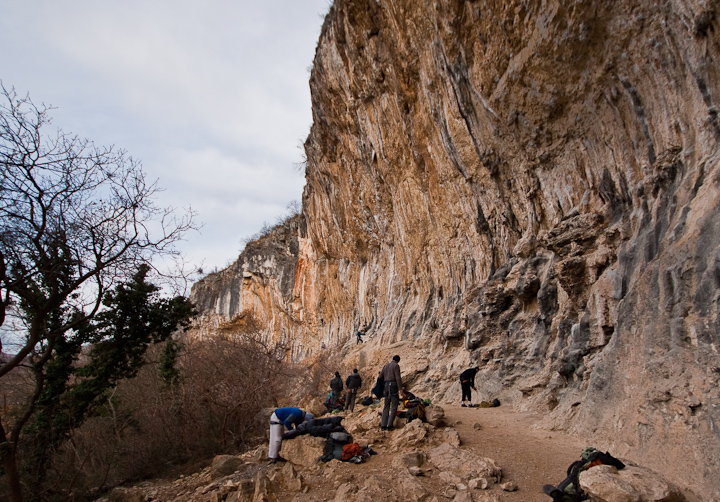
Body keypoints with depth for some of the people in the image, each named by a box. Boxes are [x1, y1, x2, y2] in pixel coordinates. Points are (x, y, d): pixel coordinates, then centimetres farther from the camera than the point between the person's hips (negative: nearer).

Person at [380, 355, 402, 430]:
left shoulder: (385, 366, 17)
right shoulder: (396, 366, -3)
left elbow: (380, 377, 18)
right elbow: (398, 378, -13)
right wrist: (400, 389, -15)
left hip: (386, 386, 7)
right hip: (394, 385, -6)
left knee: (386, 406, 9)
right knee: (394, 406, -4)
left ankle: (383, 425, 4)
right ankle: (390, 425, -11)